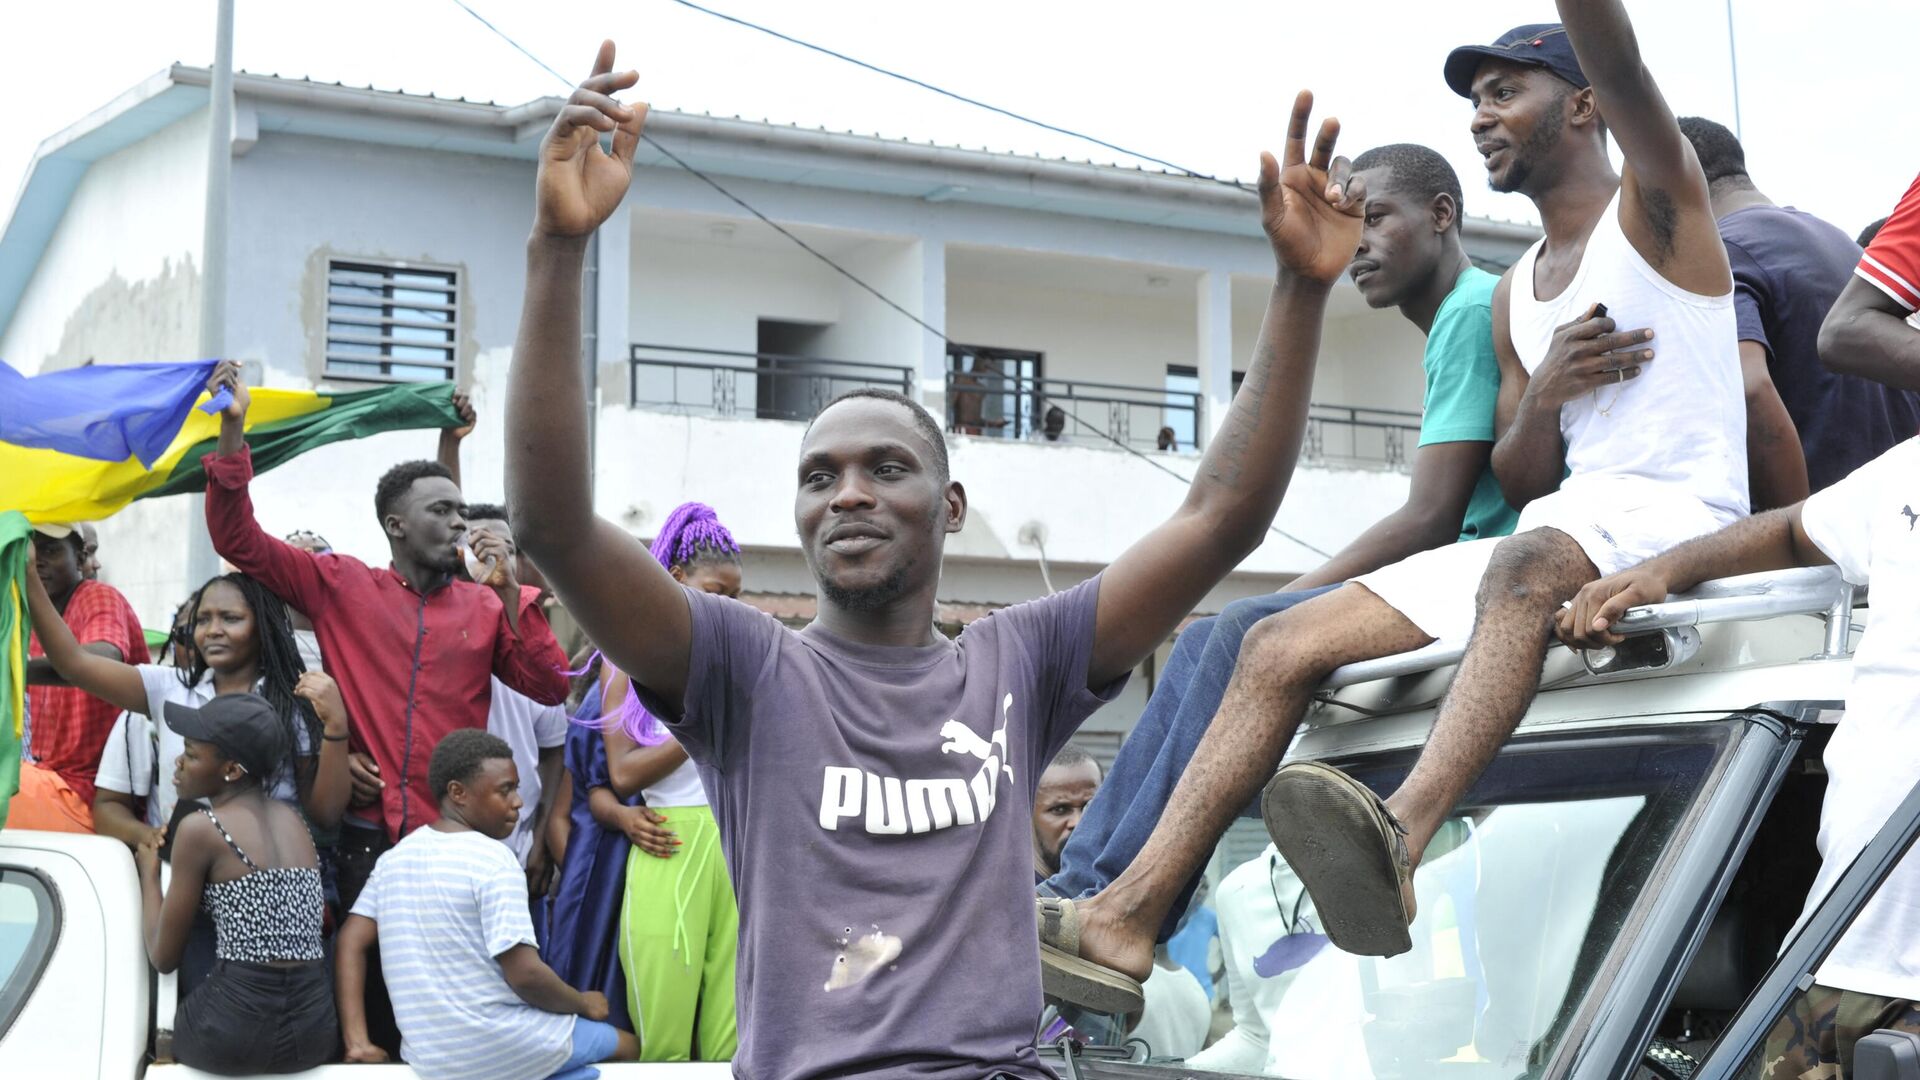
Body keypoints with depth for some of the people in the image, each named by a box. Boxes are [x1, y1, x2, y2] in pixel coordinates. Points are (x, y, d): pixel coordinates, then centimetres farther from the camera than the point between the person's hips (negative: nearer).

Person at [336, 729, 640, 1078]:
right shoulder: (493, 858, -15)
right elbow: (525, 976, -19)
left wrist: (358, 1043, 1)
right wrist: (585, 1004, -2)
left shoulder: (395, 857, 7)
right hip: (501, 1051, -7)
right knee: (626, 1045, 18)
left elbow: (350, 941, 4)